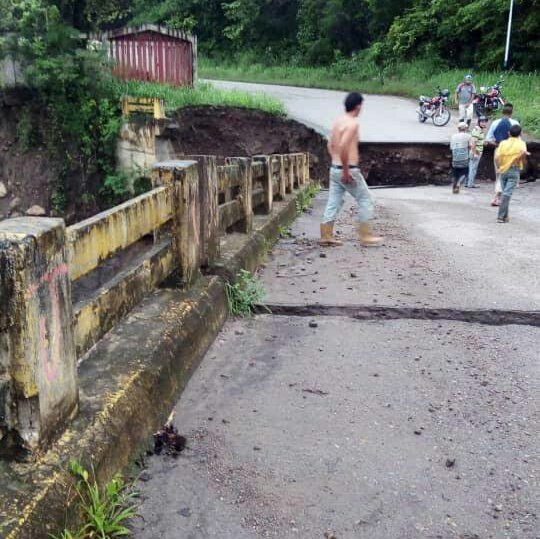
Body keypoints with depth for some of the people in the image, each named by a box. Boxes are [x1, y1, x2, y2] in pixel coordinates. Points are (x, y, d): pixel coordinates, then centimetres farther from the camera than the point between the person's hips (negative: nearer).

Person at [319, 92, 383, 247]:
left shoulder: (338, 121, 11)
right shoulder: (352, 123, -15)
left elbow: (331, 145, 17)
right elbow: (343, 147, -26)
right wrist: (346, 171, -22)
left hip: (335, 169, 8)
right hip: (349, 170, -8)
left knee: (334, 202, 10)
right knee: (365, 199, 4)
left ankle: (326, 236, 11)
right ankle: (365, 236, 8)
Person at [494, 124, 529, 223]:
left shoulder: (503, 143, 5)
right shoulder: (521, 143, -1)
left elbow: (497, 157, -5)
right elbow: (523, 152, -24)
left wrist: (498, 167, 7)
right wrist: (524, 156, -4)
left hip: (503, 170, 3)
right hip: (514, 171, -3)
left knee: (505, 192, 15)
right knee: (507, 194, -7)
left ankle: (504, 215, 22)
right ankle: (501, 216, -12)